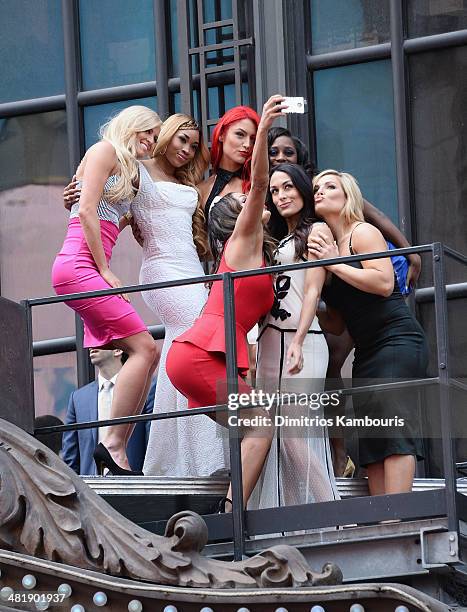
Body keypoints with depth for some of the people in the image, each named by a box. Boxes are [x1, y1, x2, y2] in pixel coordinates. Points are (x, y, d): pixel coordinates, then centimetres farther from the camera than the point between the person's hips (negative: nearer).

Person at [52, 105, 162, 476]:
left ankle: (116, 450, -4)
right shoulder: (105, 150, 0)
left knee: (145, 354, 0)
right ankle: (113, 444, -17)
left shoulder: (125, 168, 28)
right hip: (79, 264, -10)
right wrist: (105, 271, -12)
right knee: (144, 347, -17)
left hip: (92, 270, 10)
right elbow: (86, 212, -11)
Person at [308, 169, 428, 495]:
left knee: (394, 430, -18)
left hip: (397, 341, -8)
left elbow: (384, 282, -19)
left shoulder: (363, 233, -2)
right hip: (367, 353, 8)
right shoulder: (325, 244, 16)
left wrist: (334, 263, -13)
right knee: (372, 443, 0)